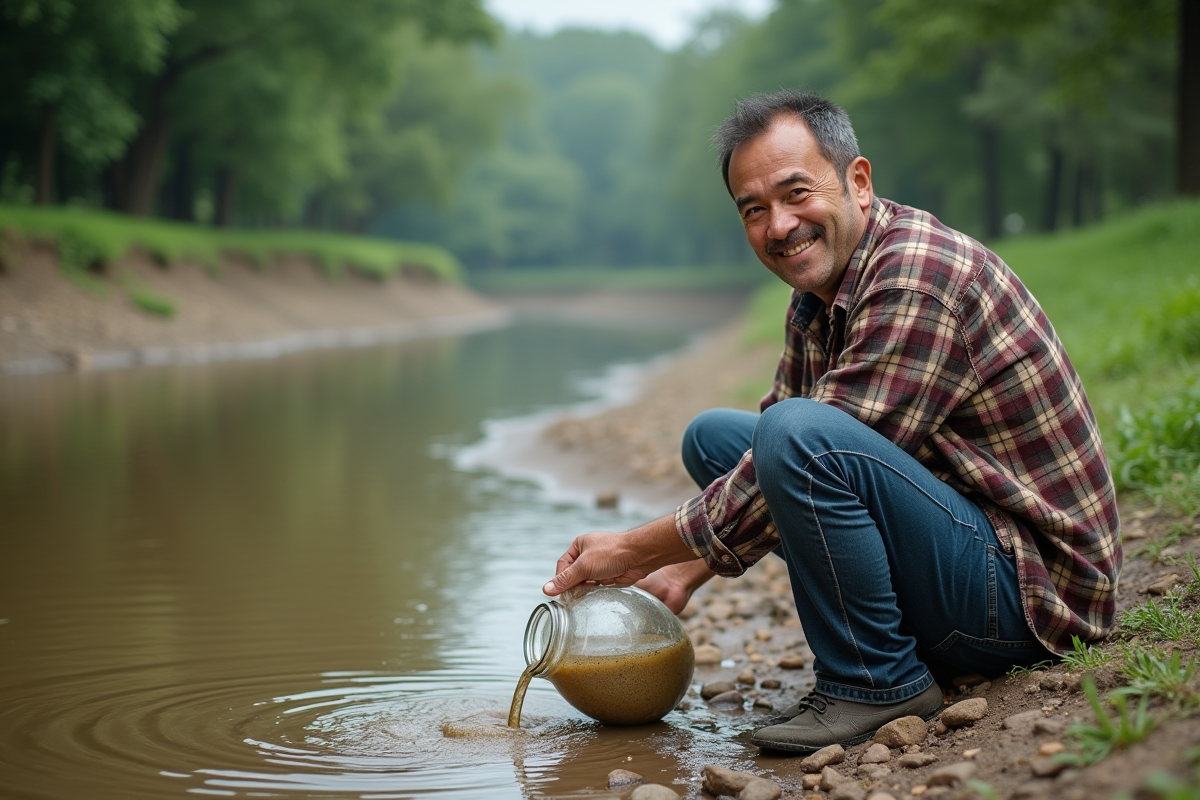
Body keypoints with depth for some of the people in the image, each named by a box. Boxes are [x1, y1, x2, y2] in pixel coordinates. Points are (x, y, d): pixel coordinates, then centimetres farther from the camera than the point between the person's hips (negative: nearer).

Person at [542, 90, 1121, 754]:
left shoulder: (916, 277, -22)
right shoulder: (818, 296, 8)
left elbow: (798, 454, -24)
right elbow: (774, 478, 15)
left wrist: (634, 550, -15)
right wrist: (681, 573, 3)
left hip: (1029, 589, -10)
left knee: (798, 433, -31)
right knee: (713, 436, 13)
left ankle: (879, 682, -11)